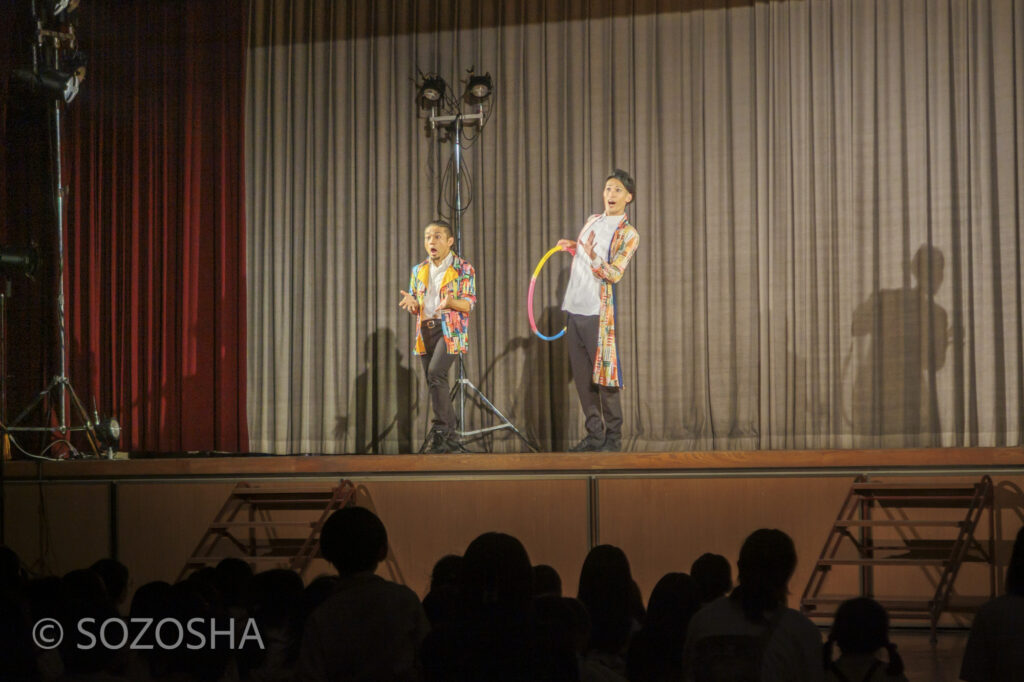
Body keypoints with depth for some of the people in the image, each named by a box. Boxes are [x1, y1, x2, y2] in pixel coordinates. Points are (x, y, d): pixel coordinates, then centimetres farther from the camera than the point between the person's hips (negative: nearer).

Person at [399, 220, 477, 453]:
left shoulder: (463, 268, -1)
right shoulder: (419, 271, 15)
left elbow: (470, 303, -5)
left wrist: (452, 302, -26)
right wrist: (412, 303, -6)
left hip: (450, 329, -6)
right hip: (426, 329, 6)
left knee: (436, 372, -25)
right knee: (434, 382, 5)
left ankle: (441, 427, -16)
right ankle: (449, 437, 12)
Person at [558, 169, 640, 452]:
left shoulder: (628, 234, -4)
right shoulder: (592, 221, 16)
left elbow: (614, 273, -15)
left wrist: (592, 255, -29)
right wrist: (572, 247, 14)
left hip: (597, 312, -7)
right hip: (575, 309, 7)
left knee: (603, 375, -7)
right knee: (581, 375, 8)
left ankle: (613, 437, 0)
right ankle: (595, 434, 15)